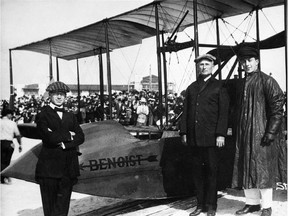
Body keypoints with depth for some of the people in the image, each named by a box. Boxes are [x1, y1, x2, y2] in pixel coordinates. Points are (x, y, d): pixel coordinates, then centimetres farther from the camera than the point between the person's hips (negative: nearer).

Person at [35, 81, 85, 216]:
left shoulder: (71, 116, 16)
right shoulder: (43, 115, 1)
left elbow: (80, 137, 3)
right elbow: (49, 137, -14)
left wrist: (64, 143, -11)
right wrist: (68, 135, -2)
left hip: (68, 168, 4)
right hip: (49, 168, -3)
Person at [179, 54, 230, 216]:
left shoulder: (219, 87, 3)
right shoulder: (191, 88, 16)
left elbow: (224, 112, -3)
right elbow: (186, 111, 14)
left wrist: (221, 134, -11)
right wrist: (184, 132, 6)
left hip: (210, 136, -4)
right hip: (193, 137, 4)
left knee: (211, 170, 3)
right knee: (197, 170, 9)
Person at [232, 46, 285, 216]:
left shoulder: (267, 81, -5)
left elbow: (278, 107, -10)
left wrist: (271, 131, -16)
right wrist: (236, 129, 13)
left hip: (261, 133, -6)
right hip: (243, 133, 6)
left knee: (262, 168, -2)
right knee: (245, 168, 9)